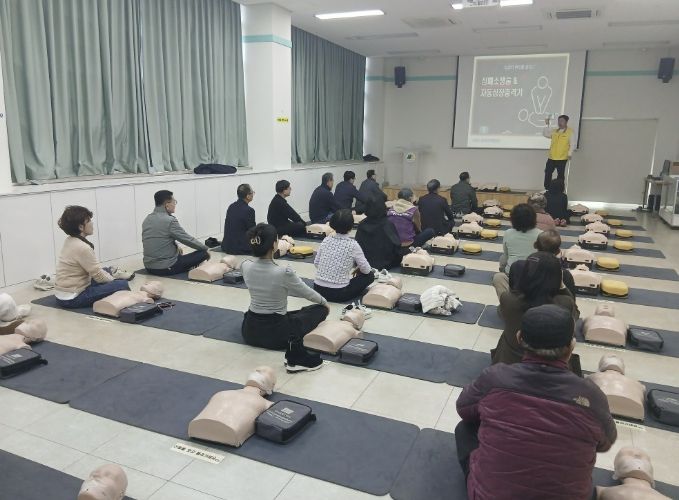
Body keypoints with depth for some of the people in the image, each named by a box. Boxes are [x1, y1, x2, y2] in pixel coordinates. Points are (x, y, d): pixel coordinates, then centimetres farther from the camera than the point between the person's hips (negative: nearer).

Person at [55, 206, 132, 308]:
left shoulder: (70, 241, 6)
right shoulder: (82, 248, -23)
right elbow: (99, 276, -17)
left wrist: (110, 274, 9)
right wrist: (113, 279, 0)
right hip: (72, 299, -10)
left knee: (106, 270, 28)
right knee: (122, 284, -18)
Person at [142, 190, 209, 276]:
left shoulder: (147, 220, 7)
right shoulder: (170, 221, -17)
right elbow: (188, 239, -10)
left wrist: (176, 247, 25)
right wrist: (205, 248, 5)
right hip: (166, 268, -8)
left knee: (179, 253, 36)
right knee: (202, 253, -1)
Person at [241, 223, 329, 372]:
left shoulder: (245, 267, -11)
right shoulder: (284, 272, -26)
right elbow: (307, 293, -7)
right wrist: (325, 302, 14)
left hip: (249, 332, 8)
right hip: (276, 334, -8)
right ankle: (296, 355, -2)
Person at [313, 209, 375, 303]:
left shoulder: (326, 240, 1)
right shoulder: (352, 244, -11)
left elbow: (316, 263, 7)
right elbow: (366, 270, -3)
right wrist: (358, 269, 19)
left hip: (318, 289, 6)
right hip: (339, 294, -6)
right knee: (370, 275, 11)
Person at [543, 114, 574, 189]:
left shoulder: (570, 131, -2)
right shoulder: (554, 130, 12)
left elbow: (572, 144, -4)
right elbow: (545, 134, 11)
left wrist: (569, 154, -14)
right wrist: (547, 125, 0)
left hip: (562, 158, -5)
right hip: (551, 157, 5)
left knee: (560, 175, 3)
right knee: (548, 172, 7)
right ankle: (547, 189, 17)